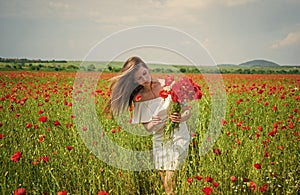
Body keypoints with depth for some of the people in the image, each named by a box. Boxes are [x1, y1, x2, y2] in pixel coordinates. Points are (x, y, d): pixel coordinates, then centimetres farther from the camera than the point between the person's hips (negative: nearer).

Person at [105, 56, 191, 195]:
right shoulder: (139, 98, -7)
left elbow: (188, 111, -9)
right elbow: (147, 127, -1)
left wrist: (180, 118, -31)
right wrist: (152, 123, -24)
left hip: (178, 135, -3)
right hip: (159, 138, 3)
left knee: (170, 181, -13)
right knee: (163, 177, 7)